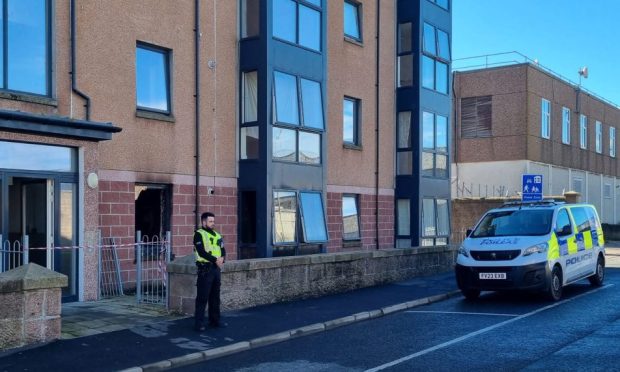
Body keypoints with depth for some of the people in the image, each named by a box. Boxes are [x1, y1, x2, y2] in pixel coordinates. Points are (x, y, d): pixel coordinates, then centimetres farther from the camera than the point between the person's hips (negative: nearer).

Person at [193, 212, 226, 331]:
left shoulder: (216, 235, 17)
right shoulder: (199, 234, -6)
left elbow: (223, 249, 12)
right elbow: (201, 251, -17)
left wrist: (222, 258, -9)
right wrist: (215, 260, -20)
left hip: (216, 268, 7)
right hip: (205, 269, -7)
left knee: (215, 296, 13)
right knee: (202, 297, -5)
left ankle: (214, 320, 22)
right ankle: (199, 323, -1)